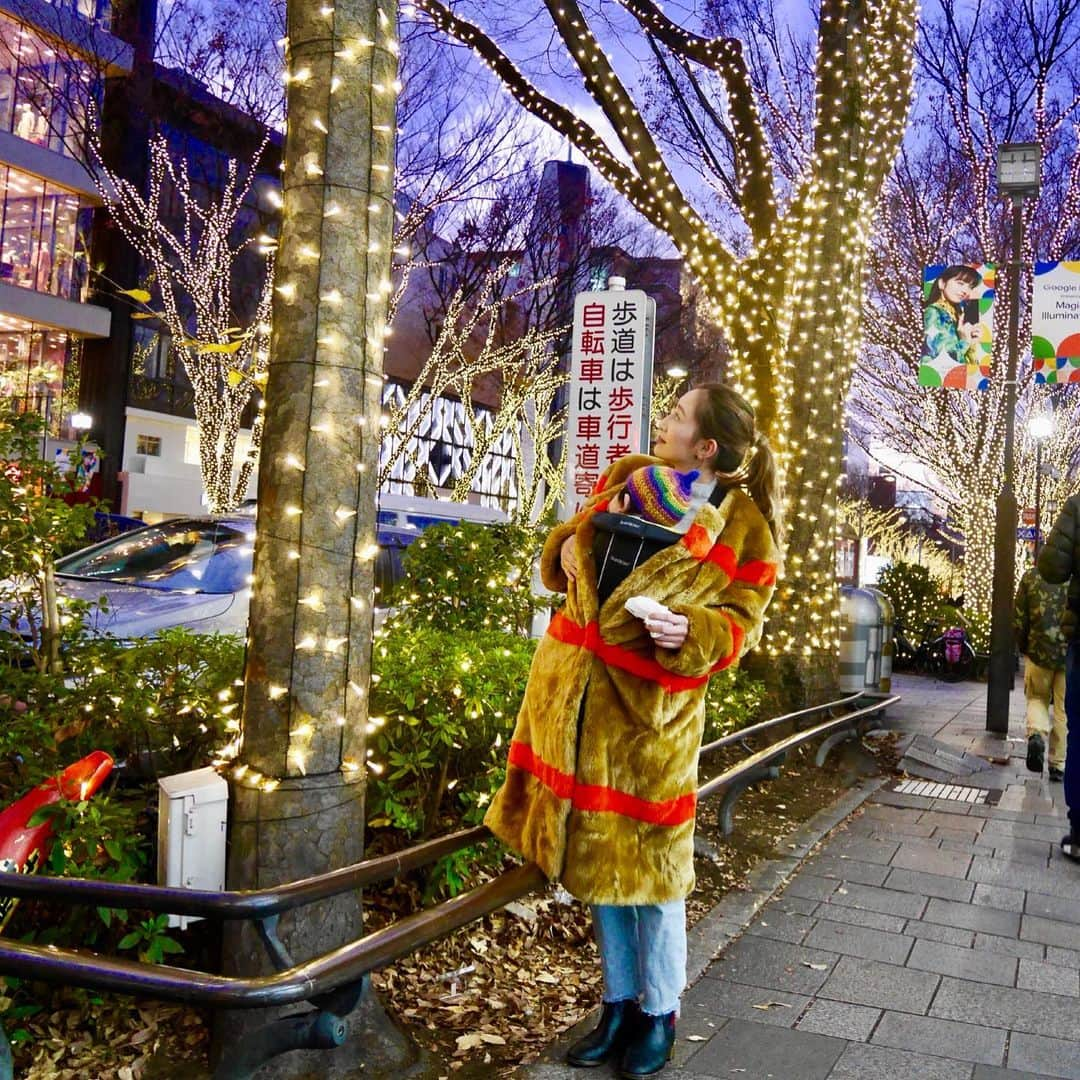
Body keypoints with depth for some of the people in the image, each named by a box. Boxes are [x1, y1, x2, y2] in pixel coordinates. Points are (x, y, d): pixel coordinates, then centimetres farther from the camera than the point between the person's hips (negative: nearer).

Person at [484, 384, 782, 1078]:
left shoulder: (745, 528, -8)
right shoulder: (629, 475, 8)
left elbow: (740, 622, -6)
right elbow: (569, 547, 20)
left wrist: (690, 630, -25)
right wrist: (572, 545, -3)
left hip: (651, 705, -6)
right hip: (577, 687, 6)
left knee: (646, 861, 4)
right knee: (597, 854, 15)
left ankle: (660, 1015, 27)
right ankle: (620, 1005, 33)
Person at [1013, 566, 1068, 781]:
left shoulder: (1031, 575, -3)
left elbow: (1019, 618, 0)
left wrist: (1023, 647, 14)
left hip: (1039, 651, 0)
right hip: (1071, 655, 0)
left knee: (1037, 699, 20)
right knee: (1064, 710, 10)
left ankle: (1037, 734, -9)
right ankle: (1058, 765, 15)